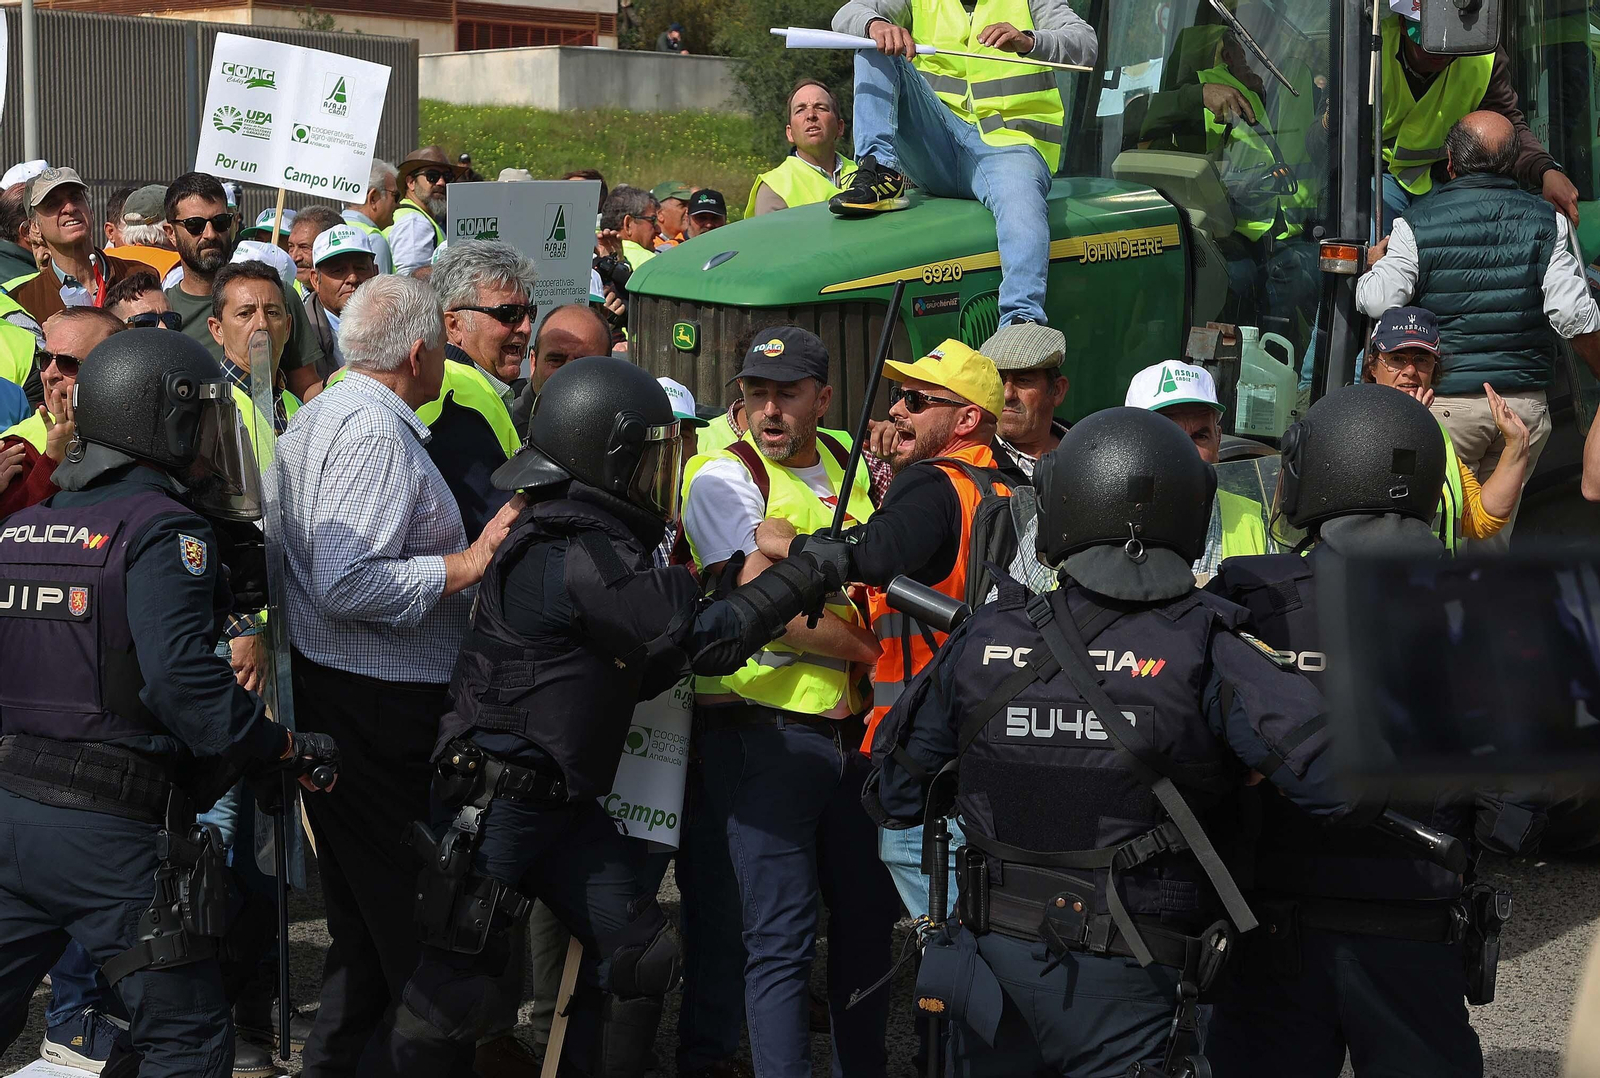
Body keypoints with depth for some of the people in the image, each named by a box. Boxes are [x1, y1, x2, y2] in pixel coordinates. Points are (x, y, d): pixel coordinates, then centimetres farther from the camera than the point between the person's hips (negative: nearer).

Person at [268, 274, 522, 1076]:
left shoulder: (320, 416, 16)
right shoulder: (375, 430, -16)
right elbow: (347, 586, -25)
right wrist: (468, 563, -19)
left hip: (327, 691, 11)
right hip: (380, 708, -11)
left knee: (363, 913, 16)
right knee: (415, 918, -5)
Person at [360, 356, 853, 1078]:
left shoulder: (586, 541, 10)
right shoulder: (576, 562, -23)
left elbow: (636, 676, 14)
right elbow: (706, 641, -20)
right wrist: (806, 578, -11)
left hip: (561, 802, 10)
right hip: (495, 800, -10)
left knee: (637, 954, 11)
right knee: (455, 985, -6)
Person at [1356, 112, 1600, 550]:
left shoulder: (1417, 224, -5)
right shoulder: (1545, 222, 2)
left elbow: (1377, 301, -8)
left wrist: (1374, 265, 14)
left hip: (1446, 400, -3)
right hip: (1526, 403, 3)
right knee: (1495, 531, 11)